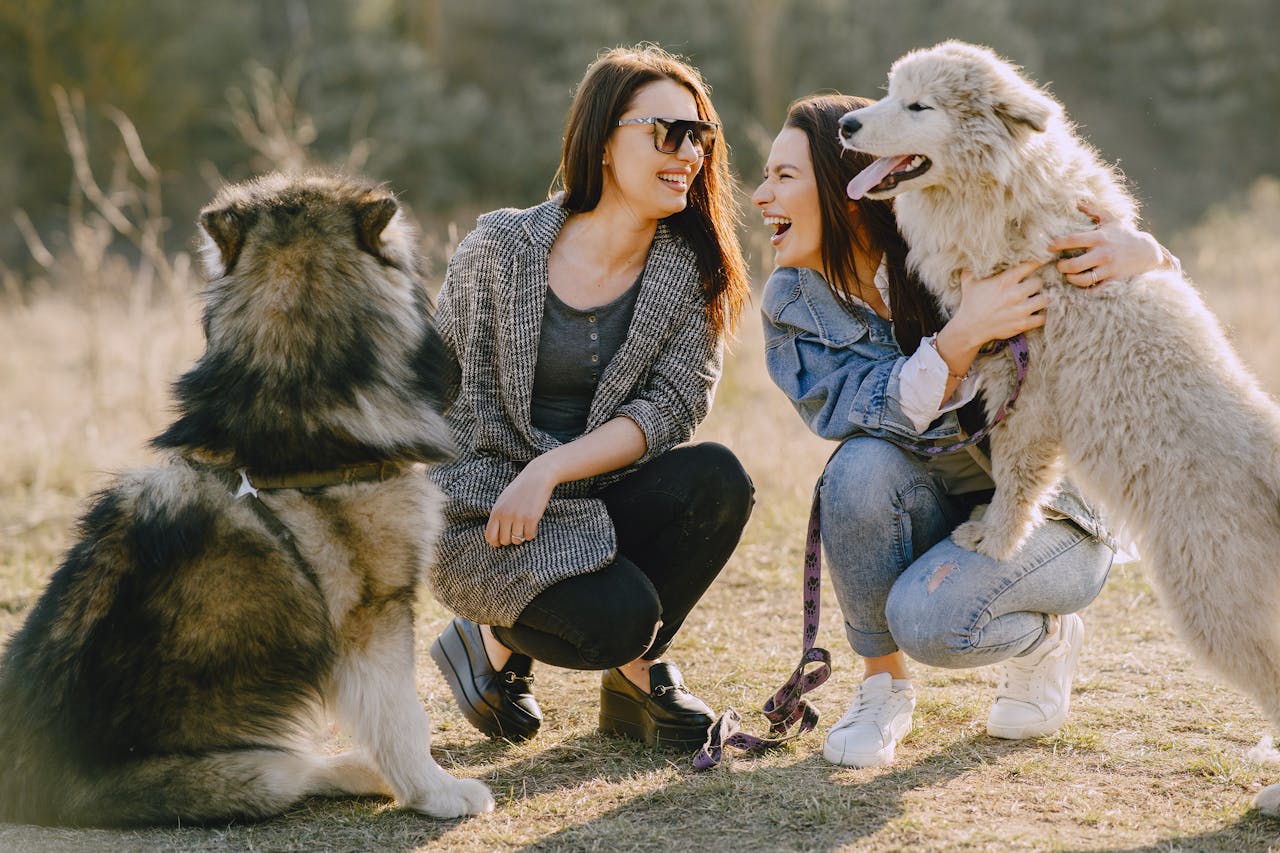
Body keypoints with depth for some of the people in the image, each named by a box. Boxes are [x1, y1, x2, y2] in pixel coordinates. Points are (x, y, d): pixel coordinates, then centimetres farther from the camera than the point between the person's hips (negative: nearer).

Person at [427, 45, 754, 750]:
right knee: (618, 615, -30)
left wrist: (550, 470, -22)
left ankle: (635, 675, -2)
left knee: (718, 480, -26)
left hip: (600, 501, 4)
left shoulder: (694, 272, -2)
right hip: (481, 508, -4)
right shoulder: (502, 248, -8)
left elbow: (673, 405, -11)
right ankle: (493, 641, 6)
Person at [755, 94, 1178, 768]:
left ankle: (1046, 640, 5)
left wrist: (1141, 252, -33)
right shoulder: (792, 304, -8)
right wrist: (962, 339, -40)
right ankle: (884, 683, -8)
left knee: (927, 618, -31)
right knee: (863, 467, -30)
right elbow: (862, 416, -24)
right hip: (937, 512, 4)